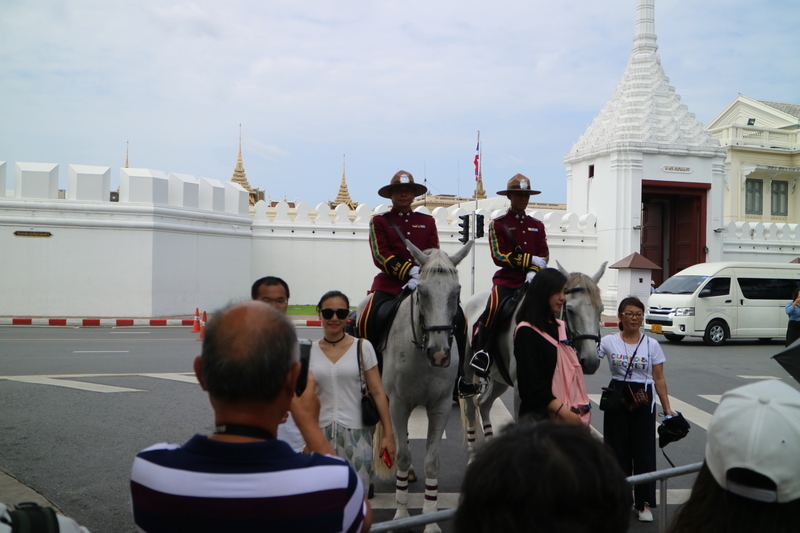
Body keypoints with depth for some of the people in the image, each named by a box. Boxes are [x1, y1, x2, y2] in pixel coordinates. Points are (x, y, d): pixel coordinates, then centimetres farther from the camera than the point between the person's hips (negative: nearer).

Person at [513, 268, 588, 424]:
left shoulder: (560, 327, 12)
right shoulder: (526, 332, -11)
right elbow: (531, 383, -16)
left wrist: (581, 406, 7)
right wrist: (563, 411, -21)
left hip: (570, 415, 7)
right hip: (540, 415, -7)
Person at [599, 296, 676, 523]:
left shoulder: (652, 345, 0)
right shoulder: (608, 342, -1)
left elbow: (659, 379, 2)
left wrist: (667, 408, -1)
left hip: (643, 400, 0)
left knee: (644, 450, 3)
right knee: (618, 449, 6)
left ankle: (644, 503, 15)